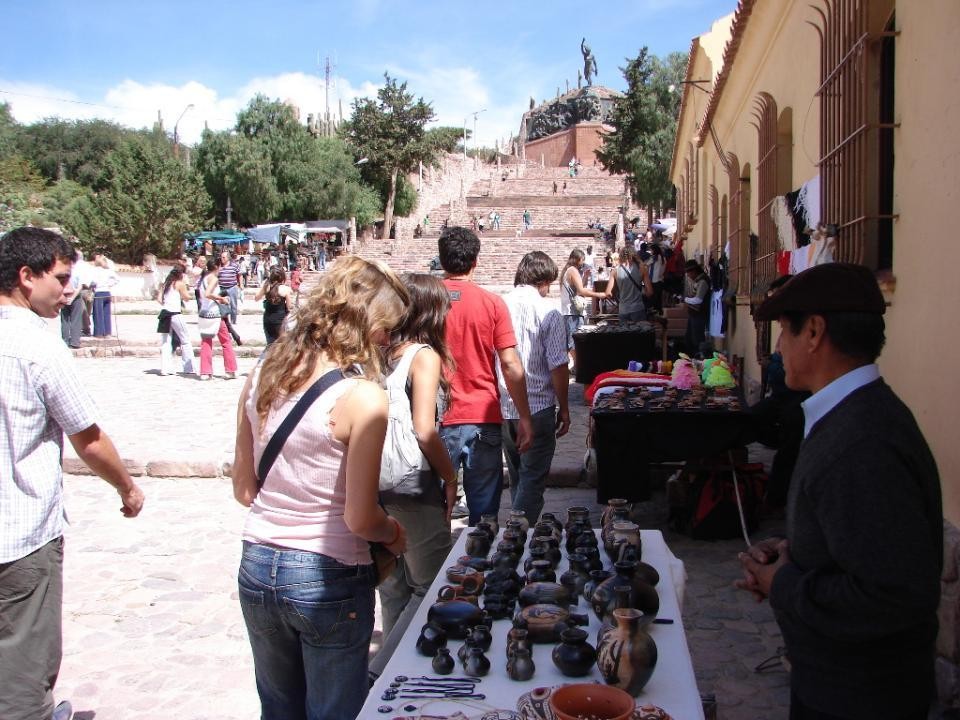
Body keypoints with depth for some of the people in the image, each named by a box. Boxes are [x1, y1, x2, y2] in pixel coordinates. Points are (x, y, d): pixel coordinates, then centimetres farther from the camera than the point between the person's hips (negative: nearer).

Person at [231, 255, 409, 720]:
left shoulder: (263, 374, -2)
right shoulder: (362, 396, -20)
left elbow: (243, 489, 5)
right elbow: (360, 518, -18)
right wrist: (395, 535, 1)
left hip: (257, 571, 6)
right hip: (329, 579, -6)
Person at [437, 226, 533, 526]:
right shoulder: (493, 303, -4)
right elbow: (511, 365, -5)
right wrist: (525, 418, 3)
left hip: (438, 422, 1)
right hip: (483, 421, -1)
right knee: (484, 513, 9)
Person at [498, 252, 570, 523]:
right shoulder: (548, 312, -11)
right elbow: (558, 367, -12)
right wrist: (564, 408, 0)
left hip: (504, 409, 5)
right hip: (538, 408, -5)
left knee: (517, 477, 21)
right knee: (533, 479, 4)